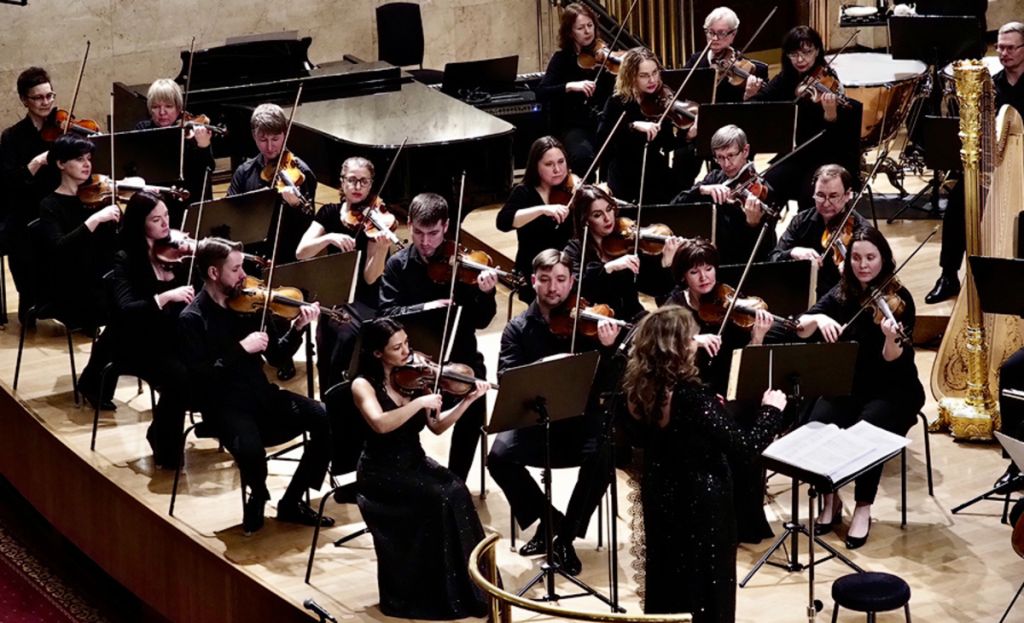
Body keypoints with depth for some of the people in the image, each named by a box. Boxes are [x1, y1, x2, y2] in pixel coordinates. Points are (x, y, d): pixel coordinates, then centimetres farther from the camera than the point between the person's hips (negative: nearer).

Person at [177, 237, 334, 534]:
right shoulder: (192, 320, -9)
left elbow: (276, 354, 11)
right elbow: (200, 377, -18)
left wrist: (297, 328, -7)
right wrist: (241, 349, -21)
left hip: (261, 394, 6)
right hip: (224, 405, -5)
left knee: (325, 419, -16)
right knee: (251, 449, -36)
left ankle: (291, 502, -1)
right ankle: (258, 498, 2)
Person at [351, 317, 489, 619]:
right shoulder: (363, 385, -11)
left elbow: (437, 427, 7)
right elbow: (381, 424, -30)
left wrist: (468, 400, -5)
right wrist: (420, 402, -29)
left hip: (415, 462, 5)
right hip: (382, 471, -5)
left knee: (456, 491, -24)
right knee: (440, 498, -28)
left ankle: (469, 586, -18)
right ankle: (444, 593, -18)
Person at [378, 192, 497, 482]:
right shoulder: (398, 264, 1)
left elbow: (480, 321, -6)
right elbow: (386, 313, -8)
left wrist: (485, 294, -27)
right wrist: (424, 307, -25)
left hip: (458, 354, -1)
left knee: (473, 408, -26)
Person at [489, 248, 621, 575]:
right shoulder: (518, 328, 4)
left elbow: (606, 382, -6)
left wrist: (607, 348, -26)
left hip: (579, 416, -1)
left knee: (601, 458, -30)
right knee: (499, 457, -26)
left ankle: (565, 536, -9)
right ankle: (549, 519, -1)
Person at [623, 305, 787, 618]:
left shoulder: (641, 388, -5)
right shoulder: (692, 394, -26)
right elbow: (746, 445, -26)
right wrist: (772, 409, -9)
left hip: (660, 497, 7)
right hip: (700, 502, -7)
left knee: (667, 585, 20)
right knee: (706, 589, 7)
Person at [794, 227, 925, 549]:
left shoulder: (898, 299, -11)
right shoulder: (841, 294, 0)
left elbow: (892, 362, -19)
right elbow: (800, 329, -7)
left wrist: (891, 338, -40)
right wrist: (818, 319, -28)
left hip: (892, 389, -3)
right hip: (847, 385, 3)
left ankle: (863, 509, -13)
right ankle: (830, 500, -4)